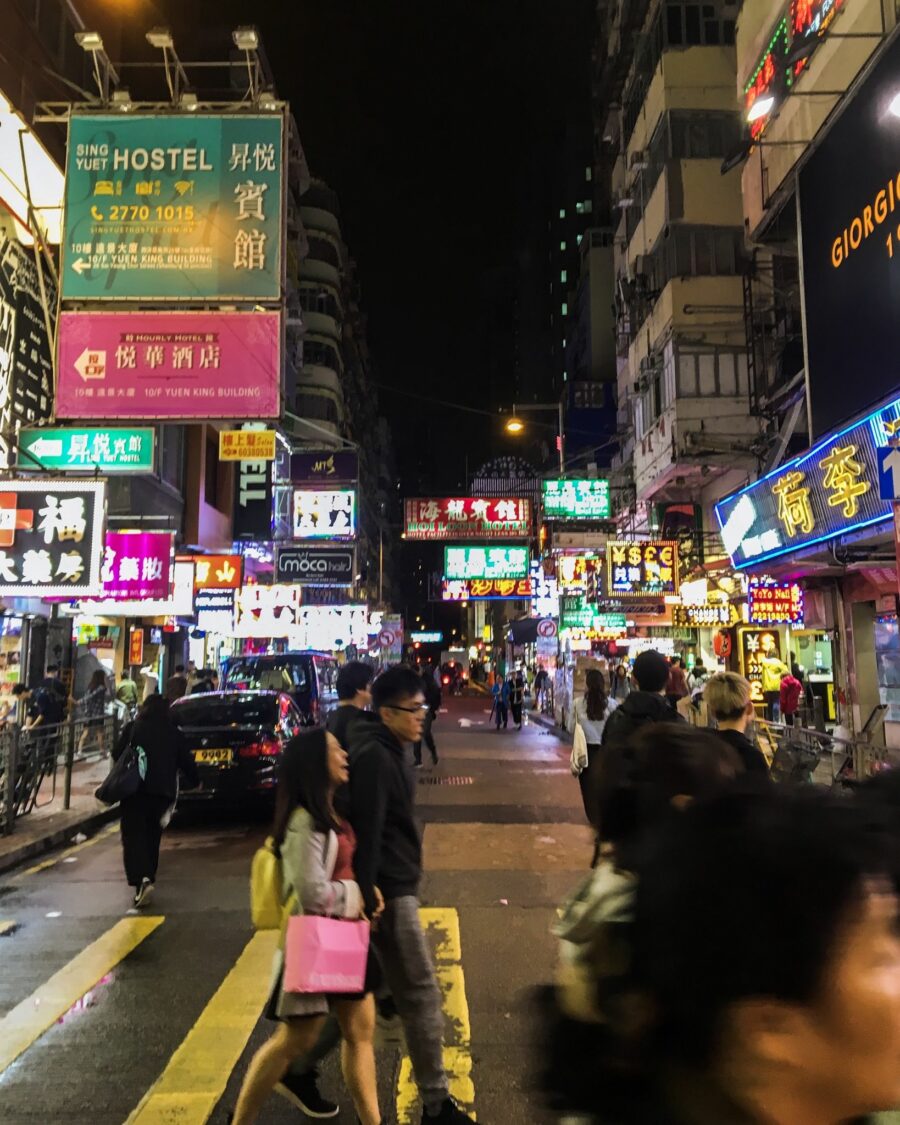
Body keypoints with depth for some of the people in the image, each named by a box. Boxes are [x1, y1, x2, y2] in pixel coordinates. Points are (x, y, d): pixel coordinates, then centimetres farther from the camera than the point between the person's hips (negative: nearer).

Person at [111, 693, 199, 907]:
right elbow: (185, 760, 10)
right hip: (163, 791, 3)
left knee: (134, 835, -3)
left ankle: (142, 879, -21)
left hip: (136, 789, -3)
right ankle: (148, 880, 21)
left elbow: (117, 754, -6)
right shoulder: (174, 733, 7)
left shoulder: (133, 728, -1)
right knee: (152, 836, 18)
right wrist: (194, 781, 27)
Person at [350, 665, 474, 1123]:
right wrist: (365, 895, -23)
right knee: (421, 996, 1)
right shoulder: (374, 758, -21)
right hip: (388, 892, -10)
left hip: (396, 886, 10)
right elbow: (366, 831, -24)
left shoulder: (387, 752, 11)